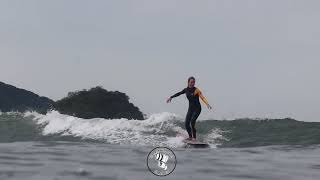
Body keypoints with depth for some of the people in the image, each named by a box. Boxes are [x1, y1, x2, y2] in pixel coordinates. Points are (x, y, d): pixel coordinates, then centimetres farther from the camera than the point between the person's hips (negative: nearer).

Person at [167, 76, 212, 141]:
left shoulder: (196, 90, -12)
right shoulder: (186, 90, 5)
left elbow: (202, 98, -22)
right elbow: (178, 93, 19)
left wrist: (207, 104, -38)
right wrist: (171, 97, 23)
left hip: (197, 108, -6)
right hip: (190, 108, 6)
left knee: (192, 122, -19)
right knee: (186, 123, 0)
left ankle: (194, 137, -11)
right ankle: (190, 136, 15)